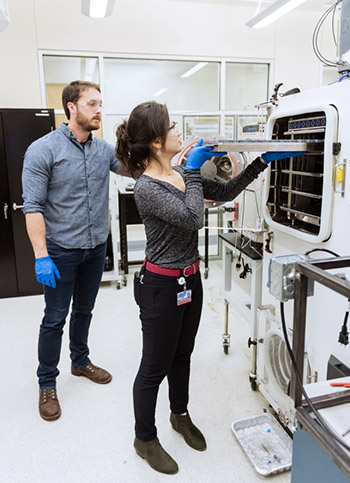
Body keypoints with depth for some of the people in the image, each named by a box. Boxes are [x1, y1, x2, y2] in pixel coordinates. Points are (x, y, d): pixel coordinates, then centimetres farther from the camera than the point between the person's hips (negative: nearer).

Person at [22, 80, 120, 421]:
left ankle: (80, 361, 42)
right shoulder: (43, 150, -13)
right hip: (61, 251, -5)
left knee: (84, 310, 20)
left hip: (96, 247, 5)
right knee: (55, 319, 6)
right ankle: (47, 384, 25)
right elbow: (33, 207, -16)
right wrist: (41, 256, -21)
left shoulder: (104, 150, 4)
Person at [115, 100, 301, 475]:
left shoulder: (181, 174, 4)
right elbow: (193, 218, -28)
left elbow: (225, 193, 10)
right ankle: (144, 438, 33)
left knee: (182, 355, 24)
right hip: (161, 285, -8)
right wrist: (193, 170, -19)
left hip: (190, 278, 8)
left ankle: (180, 415, 48)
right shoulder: (146, 187, -21)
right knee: (155, 366, 9)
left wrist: (261, 162, 6)